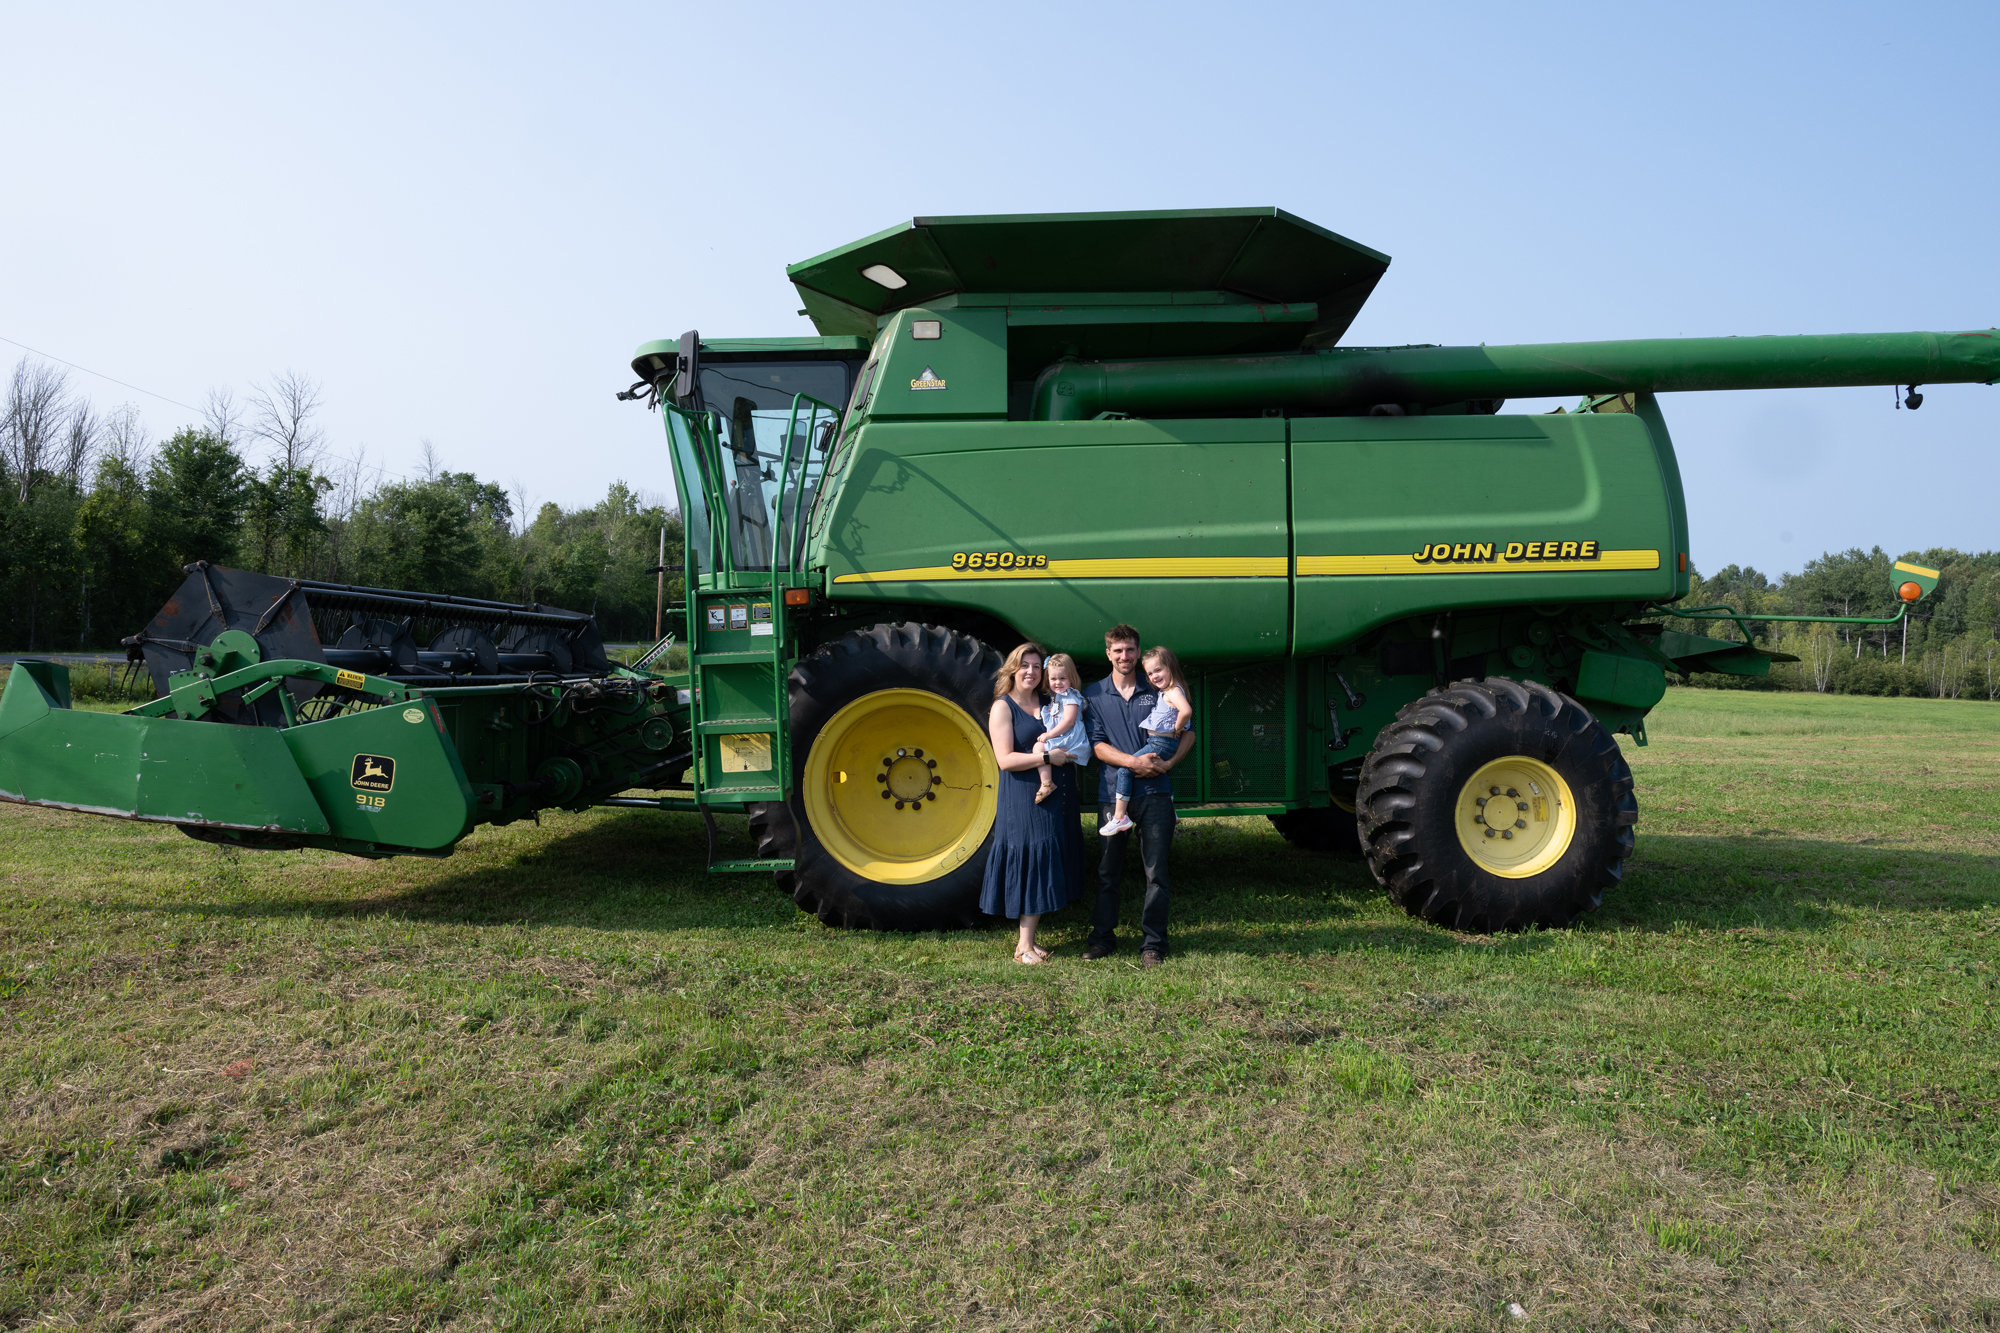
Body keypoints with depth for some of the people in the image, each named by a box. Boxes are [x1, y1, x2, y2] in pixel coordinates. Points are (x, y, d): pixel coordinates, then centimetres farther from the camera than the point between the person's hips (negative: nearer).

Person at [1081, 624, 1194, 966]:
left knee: (1156, 871, 1)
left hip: (1155, 793, 0)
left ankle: (1153, 943, 10)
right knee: (1107, 870, 8)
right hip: (1113, 793, 0)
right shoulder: (1094, 694, 6)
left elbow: (1188, 732, 10)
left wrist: (1167, 764, -7)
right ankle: (1103, 937, 21)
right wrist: (1134, 762, -16)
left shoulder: (1158, 691, 6)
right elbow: (1097, 745, -1)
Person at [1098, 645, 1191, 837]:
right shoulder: (1164, 692, 15)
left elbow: (1186, 711, -35)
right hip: (1156, 742, 11)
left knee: (1124, 771, -11)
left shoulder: (1173, 691, -15)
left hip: (1161, 743, -11)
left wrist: (1177, 728, -22)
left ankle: (1119, 818, -10)